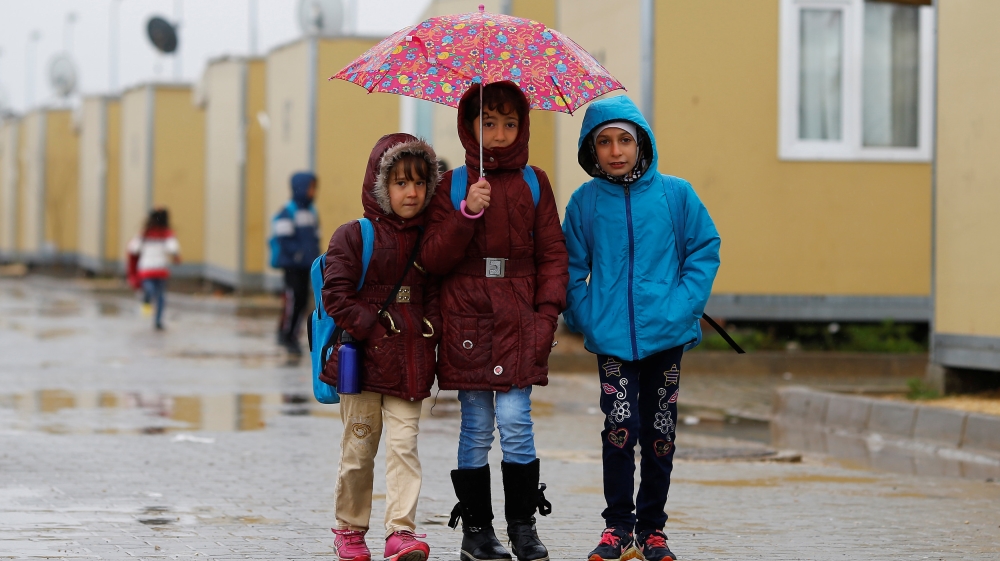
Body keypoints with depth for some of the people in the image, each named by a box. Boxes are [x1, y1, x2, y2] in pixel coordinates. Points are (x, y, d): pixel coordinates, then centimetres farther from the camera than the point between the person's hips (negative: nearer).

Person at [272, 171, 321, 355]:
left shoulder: (312, 212, 12)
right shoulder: (288, 212, -11)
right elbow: (284, 238, -14)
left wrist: (315, 255, 8)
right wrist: (296, 253, -21)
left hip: (307, 264, 7)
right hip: (292, 264, -7)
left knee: (303, 299, 7)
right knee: (293, 297, -11)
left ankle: (293, 335, 15)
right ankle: (285, 334, 1)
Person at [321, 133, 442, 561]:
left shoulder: (428, 240, 10)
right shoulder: (353, 236, -2)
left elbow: (435, 292, 15)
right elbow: (337, 294, -7)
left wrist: (429, 330, -2)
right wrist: (371, 331, -14)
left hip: (410, 363, 2)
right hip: (363, 361, -2)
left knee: (403, 445, -6)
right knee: (358, 451, 7)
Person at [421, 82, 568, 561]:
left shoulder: (533, 184, 8)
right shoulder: (452, 186, 5)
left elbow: (553, 253, 8)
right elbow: (433, 259, -1)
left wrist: (547, 311, -3)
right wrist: (467, 213, -14)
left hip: (518, 323, 0)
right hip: (466, 322, 0)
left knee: (515, 421, -8)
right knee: (476, 427, 2)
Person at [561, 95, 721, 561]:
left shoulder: (675, 194, 0)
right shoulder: (584, 202, 2)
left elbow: (704, 251, 4)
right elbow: (571, 269, 8)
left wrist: (683, 307, -6)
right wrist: (586, 318, -3)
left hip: (666, 334, 1)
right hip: (612, 337, -1)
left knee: (660, 434, 7)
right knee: (620, 428, -9)